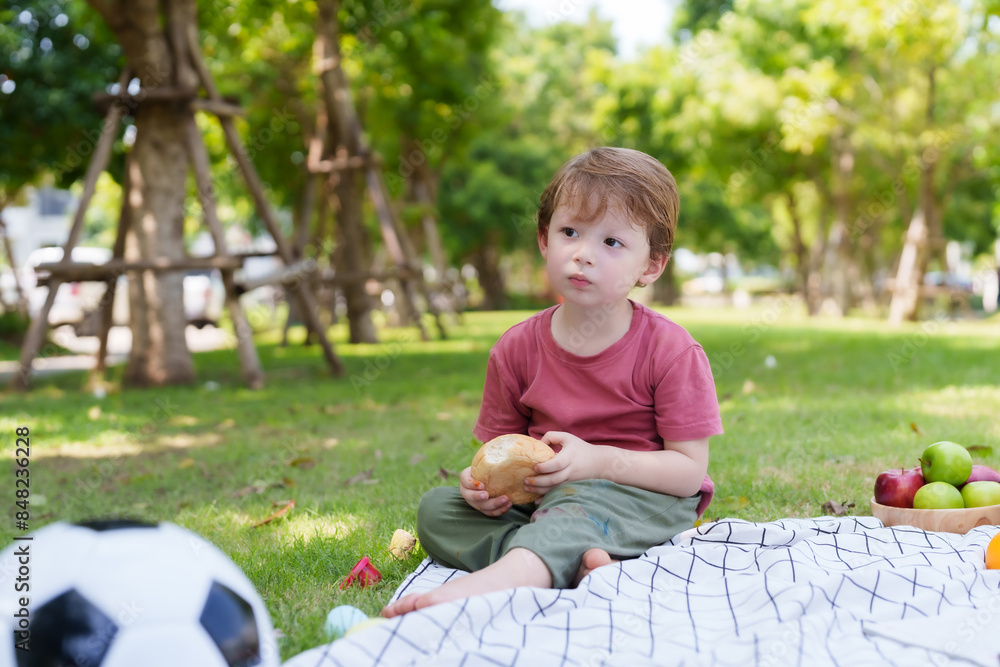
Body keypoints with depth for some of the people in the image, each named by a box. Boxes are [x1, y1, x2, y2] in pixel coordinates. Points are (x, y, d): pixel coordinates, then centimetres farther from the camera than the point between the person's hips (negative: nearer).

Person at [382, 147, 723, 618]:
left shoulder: (670, 351, -11)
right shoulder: (516, 349, 0)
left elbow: (690, 470, -12)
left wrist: (598, 462, -26)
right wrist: (486, 481, -19)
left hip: (642, 499, -5)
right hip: (542, 499, 5)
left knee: (581, 497, -36)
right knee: (436, 507, -13)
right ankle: (575, 560, -34)